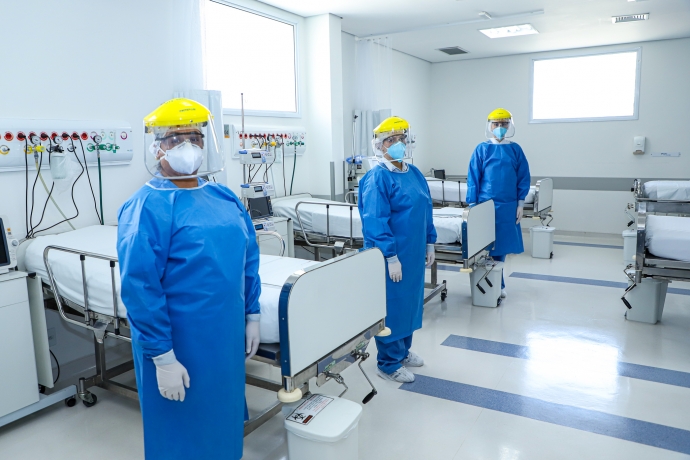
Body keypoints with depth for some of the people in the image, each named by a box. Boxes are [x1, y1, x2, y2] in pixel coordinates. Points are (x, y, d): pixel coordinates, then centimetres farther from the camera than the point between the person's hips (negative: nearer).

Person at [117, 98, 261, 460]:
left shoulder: (225, 198, 5)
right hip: (179, 344, -6)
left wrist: (252, 316, 11)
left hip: (226, 336, 6)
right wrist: (163, 358, -18)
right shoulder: (148, 207, -15)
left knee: (224, 419, 23)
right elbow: (139, 288, -18)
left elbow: (247, 259, 11)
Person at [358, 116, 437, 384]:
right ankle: (389, 364, 16)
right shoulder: (377, 178, -15)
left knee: (409, 301, 18)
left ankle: (403, 351, 36)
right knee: (391, 306, 2)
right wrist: (391, 256, -22)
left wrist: (430, 243, 14)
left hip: (413, 252, 8)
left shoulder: (414, 173, 10)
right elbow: (375, 221, -20)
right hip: (392, 256, -8)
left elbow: (426, 211, 17)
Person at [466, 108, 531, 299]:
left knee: (501, 246, 11)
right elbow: (473, 179, -3)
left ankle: (498, 284, 24)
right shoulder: (482, 149, -2)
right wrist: (472, 206, -7)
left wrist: (520, 204, 2)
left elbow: (523, 178, 6)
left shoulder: (515, 150, 4)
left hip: (508, 207, 2)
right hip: (486, 206, -2)